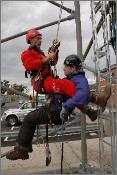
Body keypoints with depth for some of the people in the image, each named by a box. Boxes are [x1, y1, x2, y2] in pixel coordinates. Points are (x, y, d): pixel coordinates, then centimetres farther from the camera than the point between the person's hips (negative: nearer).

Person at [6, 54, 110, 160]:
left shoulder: (80, 80, -19)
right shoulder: (72, 78, 13)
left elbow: (84, 93, -42)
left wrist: (66, 106, -42)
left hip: (57, 112, -11)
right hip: (54, 107, 11)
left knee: (29, 119, -8)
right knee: (30, 117, 19)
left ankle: (21, 150, 3)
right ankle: (27, 147, 24)